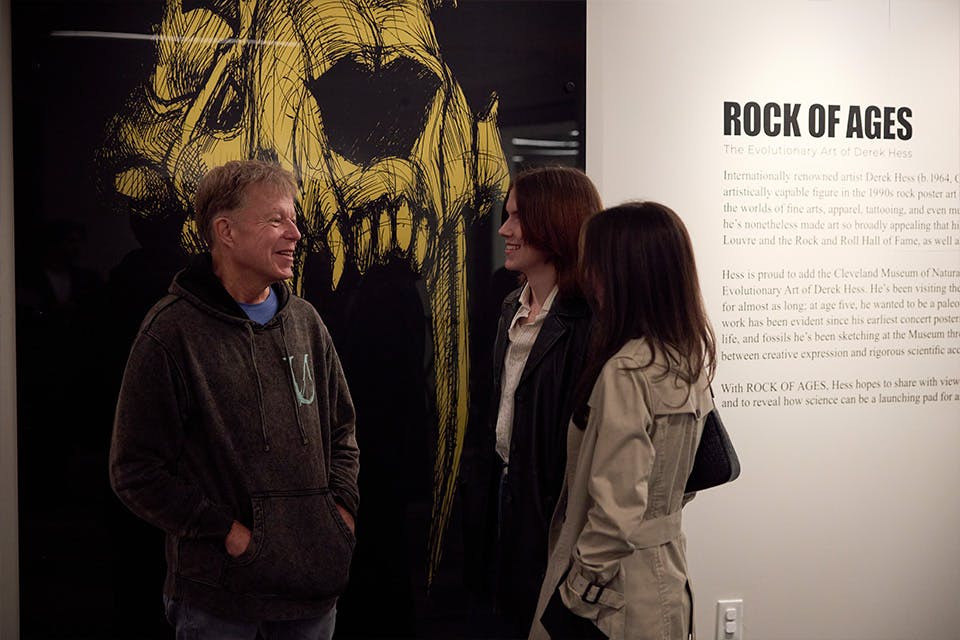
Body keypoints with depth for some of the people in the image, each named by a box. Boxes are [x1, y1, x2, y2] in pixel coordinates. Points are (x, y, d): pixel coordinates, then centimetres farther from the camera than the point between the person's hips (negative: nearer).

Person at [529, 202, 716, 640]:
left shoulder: (625, 371, -23)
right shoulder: (690, 360, 2)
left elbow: (617, 511, -23)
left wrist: (575, 595, -14)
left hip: (614, 598, -8)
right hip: (666, 577, 8)